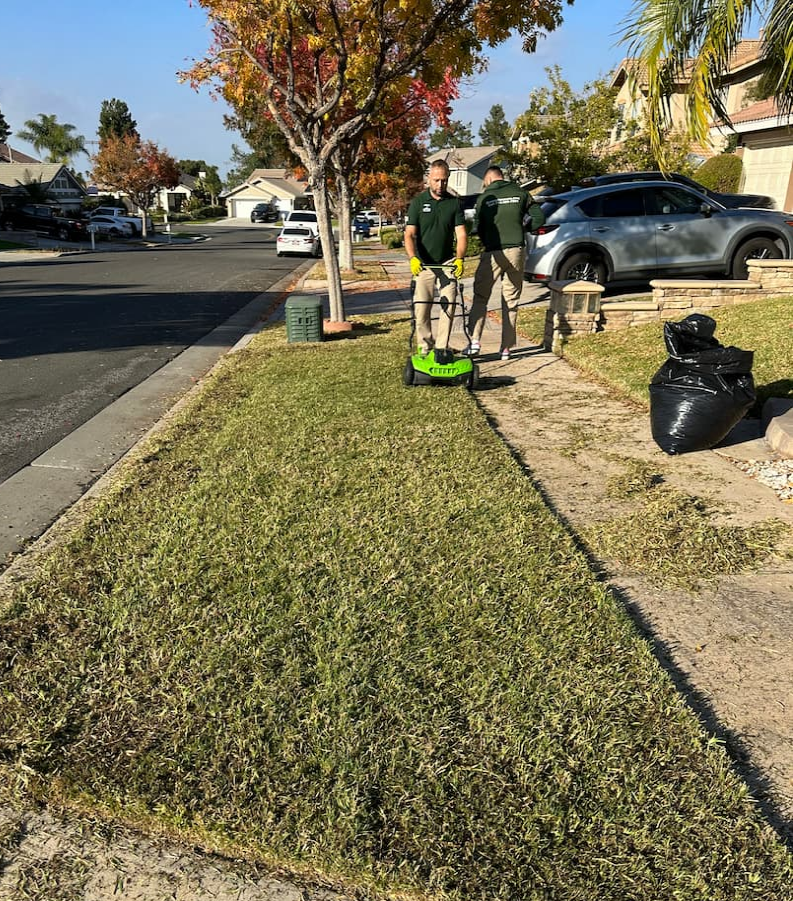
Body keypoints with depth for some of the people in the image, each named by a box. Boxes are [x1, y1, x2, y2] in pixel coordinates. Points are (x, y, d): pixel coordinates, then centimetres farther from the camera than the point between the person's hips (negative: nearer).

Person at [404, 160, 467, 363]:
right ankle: (425, 348, 13)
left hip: (447, 262, 1)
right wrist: (413, 258, -24)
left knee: (449, 304, -9)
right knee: (421, 308, -1)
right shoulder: (418, 202, 1)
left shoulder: (454, 203, 6)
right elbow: (409, 234, -6)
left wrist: (459, 258, -19)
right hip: (423, 264, -1)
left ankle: (442, 347, -4)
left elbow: (461, 234, -1)